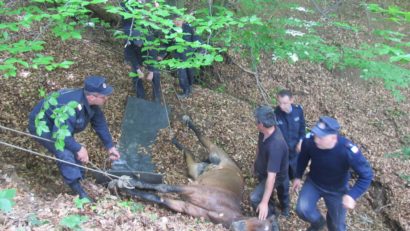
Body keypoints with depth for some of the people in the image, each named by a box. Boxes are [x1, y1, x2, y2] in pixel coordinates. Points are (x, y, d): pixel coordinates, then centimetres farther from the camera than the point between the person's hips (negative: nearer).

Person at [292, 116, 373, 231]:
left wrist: (352, 195, -39)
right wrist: (298, 176, 5)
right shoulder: (309, 140, -30)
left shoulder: (348, 151, -39)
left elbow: (366, 175, -26)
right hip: (313, 182, 2)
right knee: (302, 209, -16)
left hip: (337, 190, -1)